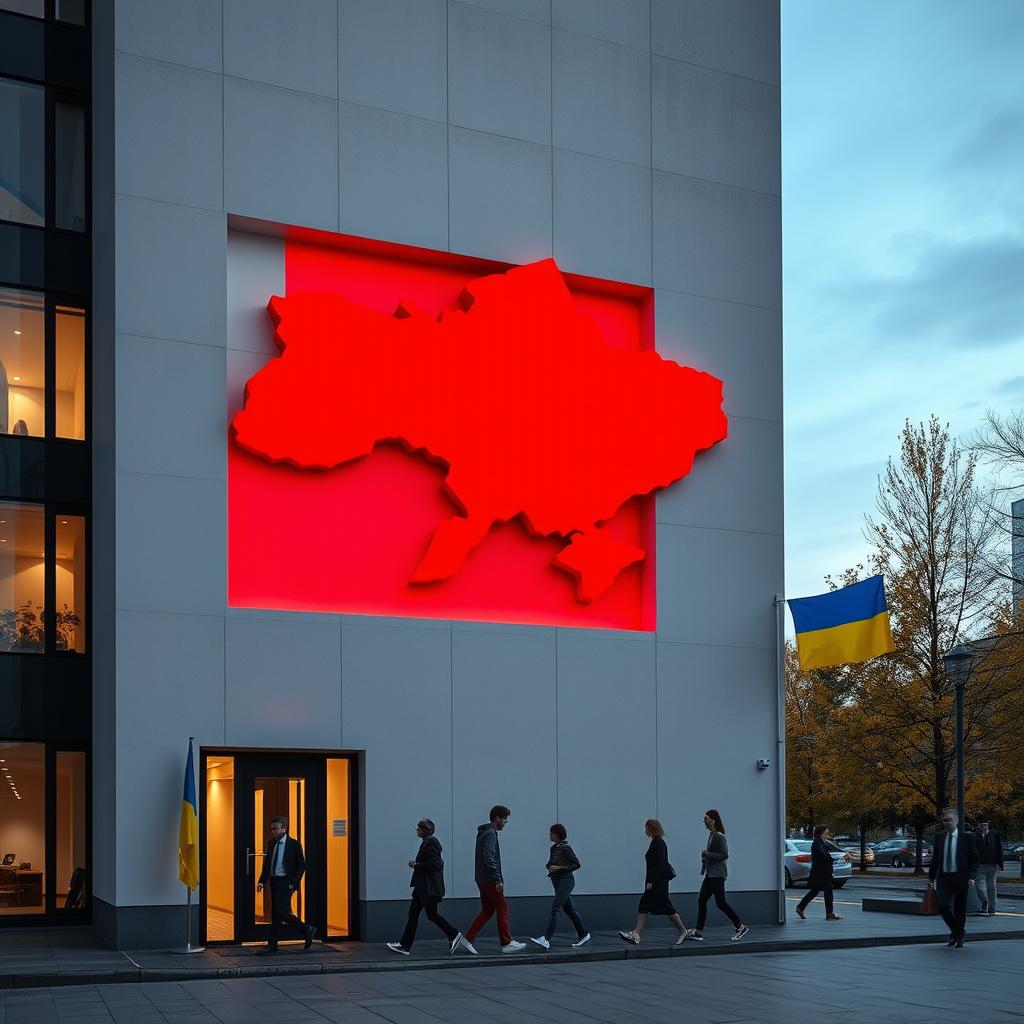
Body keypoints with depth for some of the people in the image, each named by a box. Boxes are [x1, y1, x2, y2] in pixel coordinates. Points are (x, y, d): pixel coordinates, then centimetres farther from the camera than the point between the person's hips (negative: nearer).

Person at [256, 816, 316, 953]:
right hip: (274, 881, 7)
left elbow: (302, 865, -7)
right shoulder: (271, 844, 11)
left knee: (280, 911, -17)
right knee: (275, 914, 8)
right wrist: (262, 881, 5)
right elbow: (266, 864, 16)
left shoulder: (294, 844, -8)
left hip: (286, 882, -7)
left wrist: (293, 883, -14)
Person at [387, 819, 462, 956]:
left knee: (432, 915, -4)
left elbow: (433, 864, -22)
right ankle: (405, 946, 5)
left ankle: (454, 935, 10)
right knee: (413, 913, 6)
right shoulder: (426, 842, 15)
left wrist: (416, 865, -15)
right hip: (422, 887, 10)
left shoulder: (431, 843, -15)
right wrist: (416, 864, 12)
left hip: (429, 887, -10)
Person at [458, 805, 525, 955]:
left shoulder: (484, 833, 17)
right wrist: (498, 880, -22)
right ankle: (507, 943, 0)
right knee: (502, 908, -3)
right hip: (489, 880, -10)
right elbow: (489, 858, -23)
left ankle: (467, 939, 7)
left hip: (482, 880, 10)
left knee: (487, 910, 11)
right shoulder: (490, 834, -14)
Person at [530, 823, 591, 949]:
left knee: (555, 909, -17)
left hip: (566, 881, -9)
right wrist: (550, 868, -2)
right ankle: (584, 935, 24)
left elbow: (577, 864, -13)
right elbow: (550, 864, 22)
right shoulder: (553, 848, 11)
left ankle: (546, 939, -24)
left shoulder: (565, 848, -12)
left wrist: (560, 868, -19)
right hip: (557, 882, 9)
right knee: (569, 910, 13)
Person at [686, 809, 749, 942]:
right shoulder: (711, 835, 14)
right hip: (710, 875, 10)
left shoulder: (719, 836, -15)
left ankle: (740, 927, 3)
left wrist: (707, 854, -21)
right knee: (701, 900, 6)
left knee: (720, 903, -7)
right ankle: (698, 932, 6)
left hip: (717, 875, -10)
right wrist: (705, 856, 8)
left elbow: (724, 855, -20)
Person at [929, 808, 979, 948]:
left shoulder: (966, 838, -1)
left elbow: (974, 859, 1)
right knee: (942, 906, -10)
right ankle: (956, 932, 14)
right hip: (943, 877, 2)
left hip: (960, 878, -2)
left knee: (960, 910, 5)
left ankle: (960, 937, 25)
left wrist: (972, 876, -11)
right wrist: (931, 878, 11)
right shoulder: (939, 838, 8)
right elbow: (935, 859, 14)